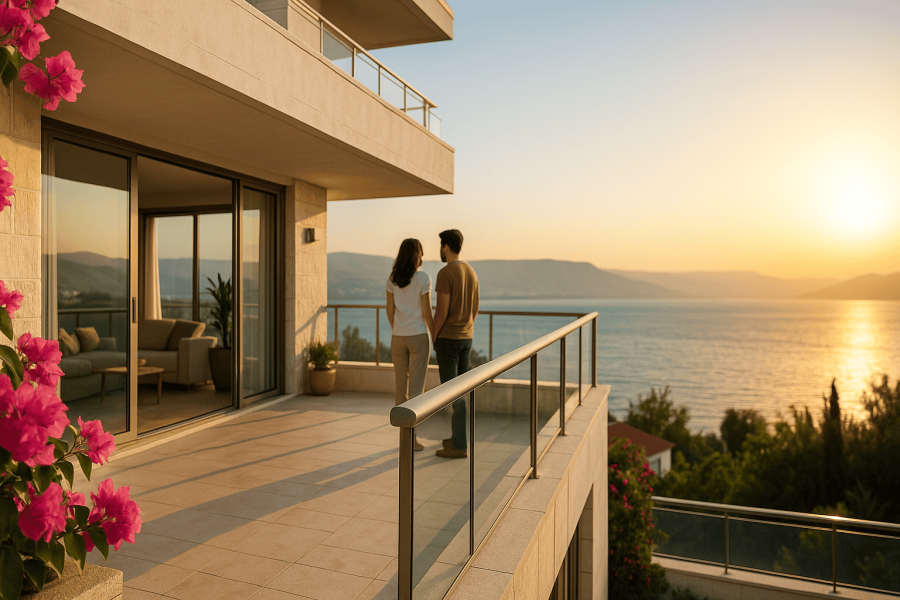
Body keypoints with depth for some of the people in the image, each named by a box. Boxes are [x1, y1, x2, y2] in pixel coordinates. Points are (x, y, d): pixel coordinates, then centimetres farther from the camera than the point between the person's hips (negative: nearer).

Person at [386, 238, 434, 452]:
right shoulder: (423, 278, -11)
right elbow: (427, 312, -12)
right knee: (416, 387, 0)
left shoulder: (392, 279, 3)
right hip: (418, 336, -5)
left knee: (400, 385, 13)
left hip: (398, 337, 5)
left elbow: (390, 310, 5)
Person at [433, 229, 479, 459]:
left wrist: (433, 338, -8)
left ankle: (458, 446, 0)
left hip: (447, 338, -8)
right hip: (466, 338, 9)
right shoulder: (471, 272, 10)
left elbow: (442, 311, -21)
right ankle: (459, 437, 24)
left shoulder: (444, 274, -18)